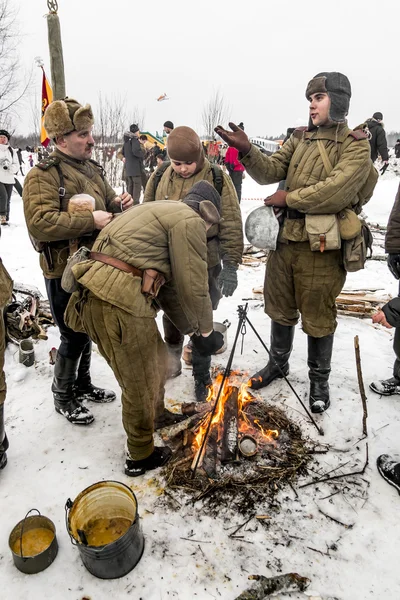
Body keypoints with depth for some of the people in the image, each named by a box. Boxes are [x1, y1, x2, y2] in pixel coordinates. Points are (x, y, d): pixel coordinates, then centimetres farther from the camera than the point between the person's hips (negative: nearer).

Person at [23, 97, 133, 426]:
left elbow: (107, 206, 20)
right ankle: (63, 397, 25)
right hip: (65, 273, -7)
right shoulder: (42, 175, -14)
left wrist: (121, 204, -3)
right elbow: (39, 223, -27)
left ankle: (82, 384, 40)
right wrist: (90, 220, -27)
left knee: (88, 331, 20)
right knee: (74, 336, 2)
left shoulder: (92, 168, 10)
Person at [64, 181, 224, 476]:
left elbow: (168, 284, 26)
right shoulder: (189, 220, -3)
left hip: (97, 292, 10)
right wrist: (205, 330, 10)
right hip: (119, 299, -10)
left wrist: (192, 329, 26)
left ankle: (157, 415, 50)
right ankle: (141, 456, 29)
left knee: (156, 356, 26)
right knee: (140, 382, 8)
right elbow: (193, 286, -7)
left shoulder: (163, 211, 27)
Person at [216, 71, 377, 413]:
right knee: (280, 308, 18)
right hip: (285, 238, 5)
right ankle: (278, 363, 42)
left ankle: (319, 379, 30)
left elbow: (337, 192, -20)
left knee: (318, 317, 8)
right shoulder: (300, 139, 11)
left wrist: (289, 197, -14)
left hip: (322, 247, -5)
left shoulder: (355, 145, -5)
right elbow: (270, 171, 1)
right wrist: (247, 151, -16)